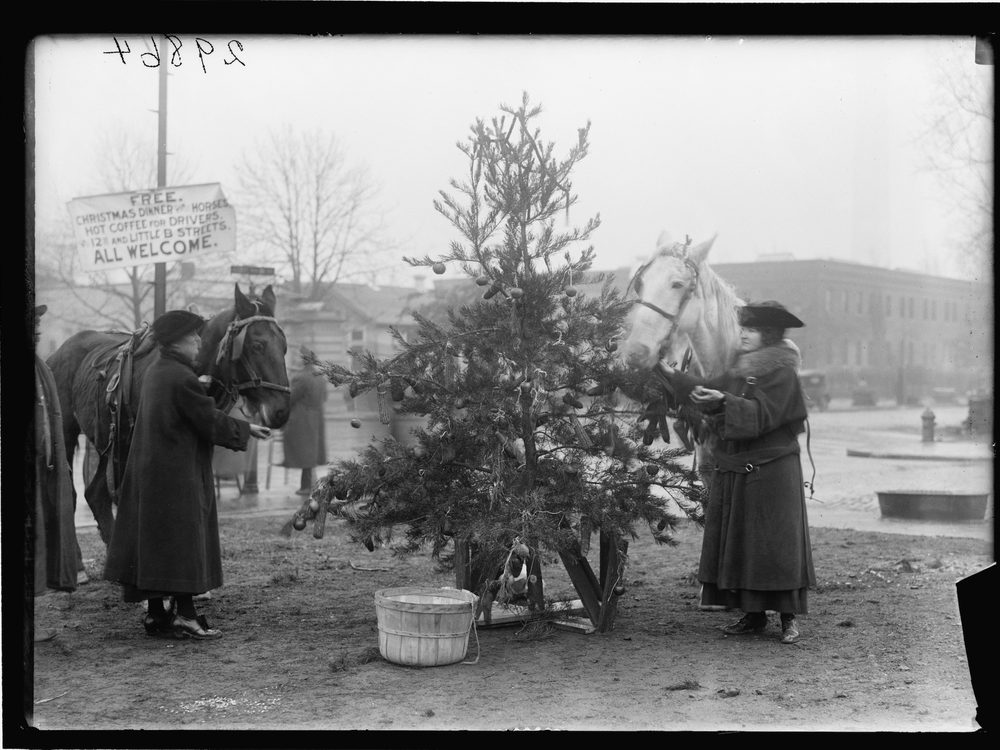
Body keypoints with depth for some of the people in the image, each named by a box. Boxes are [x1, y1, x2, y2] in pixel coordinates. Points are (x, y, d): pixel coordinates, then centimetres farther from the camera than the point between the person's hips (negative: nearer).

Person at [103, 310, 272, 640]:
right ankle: (185, 615, 1)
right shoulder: (183, 379, -19)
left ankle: (155, 614, 18)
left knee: (153, 541, 12)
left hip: (149, 470, 9)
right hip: (178, 474, -9)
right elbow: (211, 422, -16)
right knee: (183, 540, -2)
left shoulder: (155, 371, 9)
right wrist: (246, 430, -3)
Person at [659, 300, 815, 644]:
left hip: (771, 472, -7)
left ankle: (789, 618, 2)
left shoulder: (782, 372, -10)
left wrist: (724, 401, -30)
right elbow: (707, 394, 15)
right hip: (733, 471, 8)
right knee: (738, 543, 7)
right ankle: (754, 614, 13)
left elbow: (761, 414, -20)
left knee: (775, 544, -4)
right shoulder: (739, 370, 14)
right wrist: (674, 376, 11)